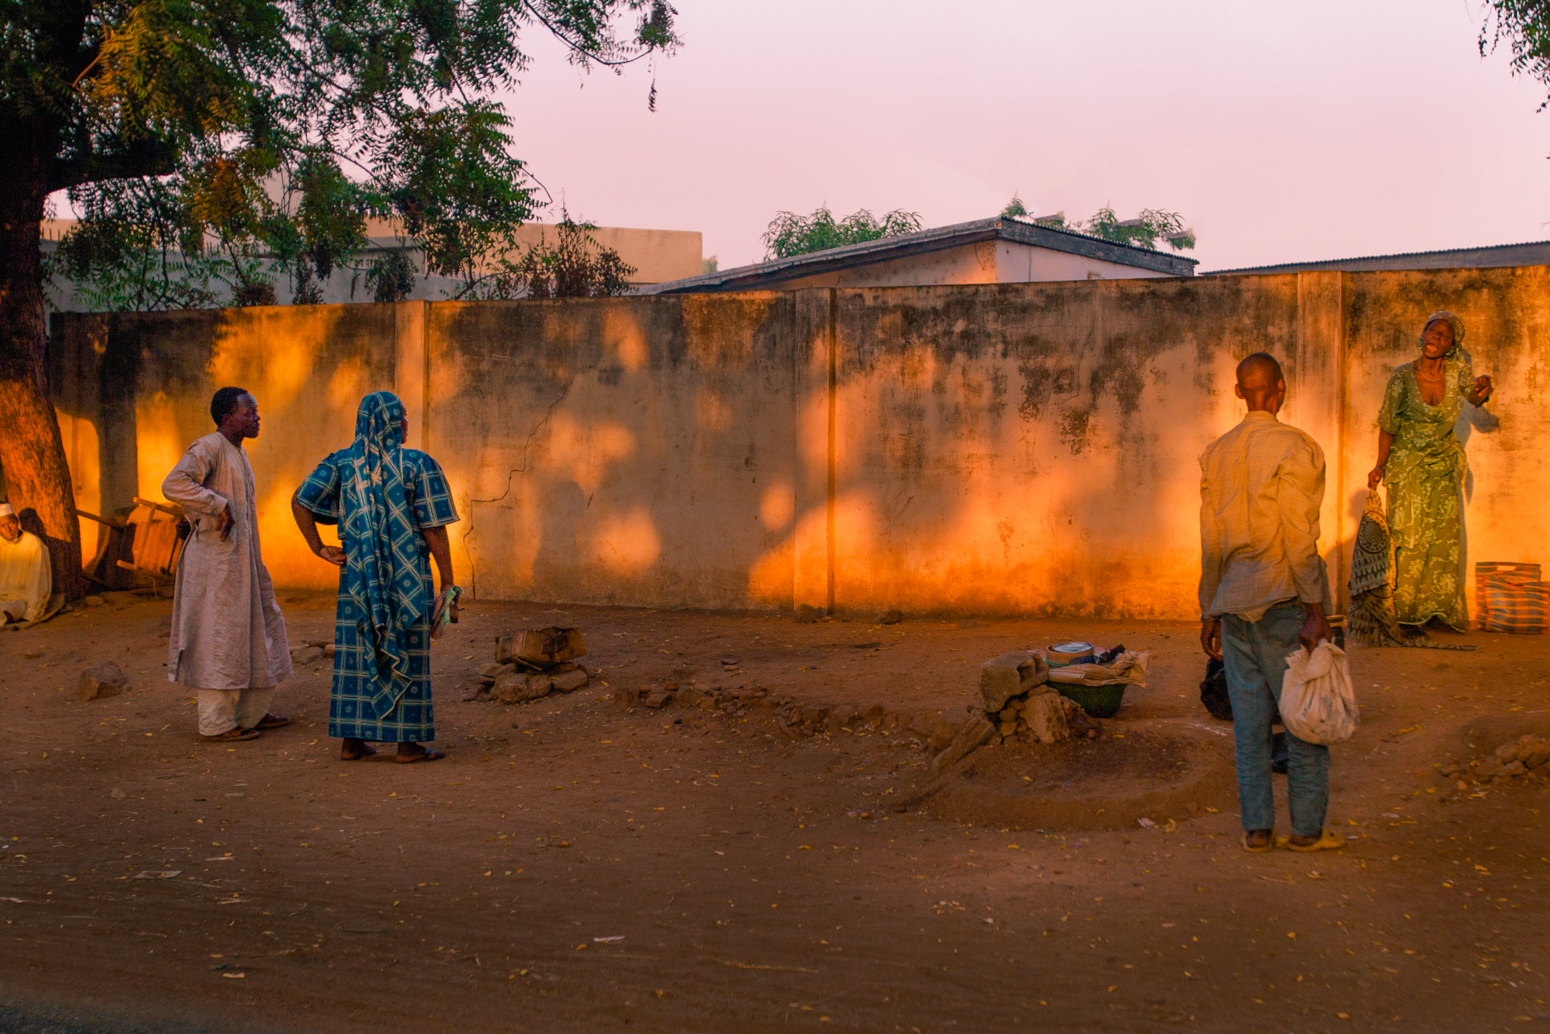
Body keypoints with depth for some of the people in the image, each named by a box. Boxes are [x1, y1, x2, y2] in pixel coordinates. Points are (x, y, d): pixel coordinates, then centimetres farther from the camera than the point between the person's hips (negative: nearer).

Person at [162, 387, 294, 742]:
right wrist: (219, 505, -25)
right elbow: (173, 485, -28)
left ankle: (252, 712, 24)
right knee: (221, 636, -4)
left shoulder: (237, 451, 15)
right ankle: (215, 723, 3)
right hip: (217, 557, -10)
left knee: (261, 629, 14)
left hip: (242, 557, 10)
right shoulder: (208, 448, -14)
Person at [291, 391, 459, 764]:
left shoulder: (342, 463, 4)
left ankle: (351, 741, 12)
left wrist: (319, 549, 1)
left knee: (356, 652, 9)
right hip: (407, 578, -4)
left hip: (357, 575, 4)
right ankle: (408, 743, 6)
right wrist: (447, 581, -3)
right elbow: (434, 529, -9)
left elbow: (301, 501, -5)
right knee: (405, 654, 3)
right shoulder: (418, 465, -7)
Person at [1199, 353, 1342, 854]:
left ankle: (1256, 827, 10)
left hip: (1235, 603, 6)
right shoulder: (1295, 447, -10)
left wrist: (1210, 612, 17)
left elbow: (1210, 543, 11)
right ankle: (1306, 828, 8)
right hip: (1283, 598, -5)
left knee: (1250, 718, 8)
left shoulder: (1216, 453, 8)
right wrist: (1316, 611, -12)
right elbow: (1298, 538, -15)